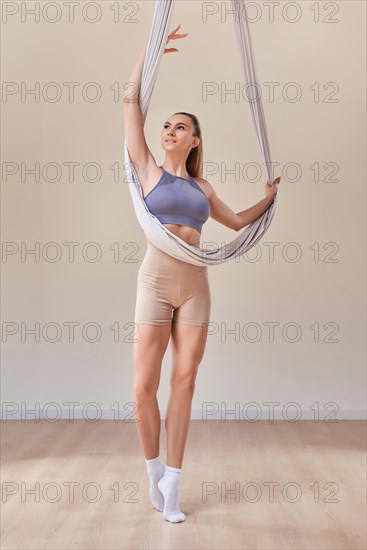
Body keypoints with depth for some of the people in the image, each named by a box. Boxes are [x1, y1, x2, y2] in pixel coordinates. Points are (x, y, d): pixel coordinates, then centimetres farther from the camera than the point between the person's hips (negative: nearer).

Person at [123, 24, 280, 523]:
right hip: (156, 283, -3)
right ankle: (154, 469, 21)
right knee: (144, 387, -5)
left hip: (195, 286, 3)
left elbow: (237, 222, 30)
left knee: (184, 383, 2)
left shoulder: (202, 188, 14)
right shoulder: (149, 169, 5)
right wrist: (150, 47, 9)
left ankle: (171, 486, 11)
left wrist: (270, 196, 28)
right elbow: (131, 99, 4)